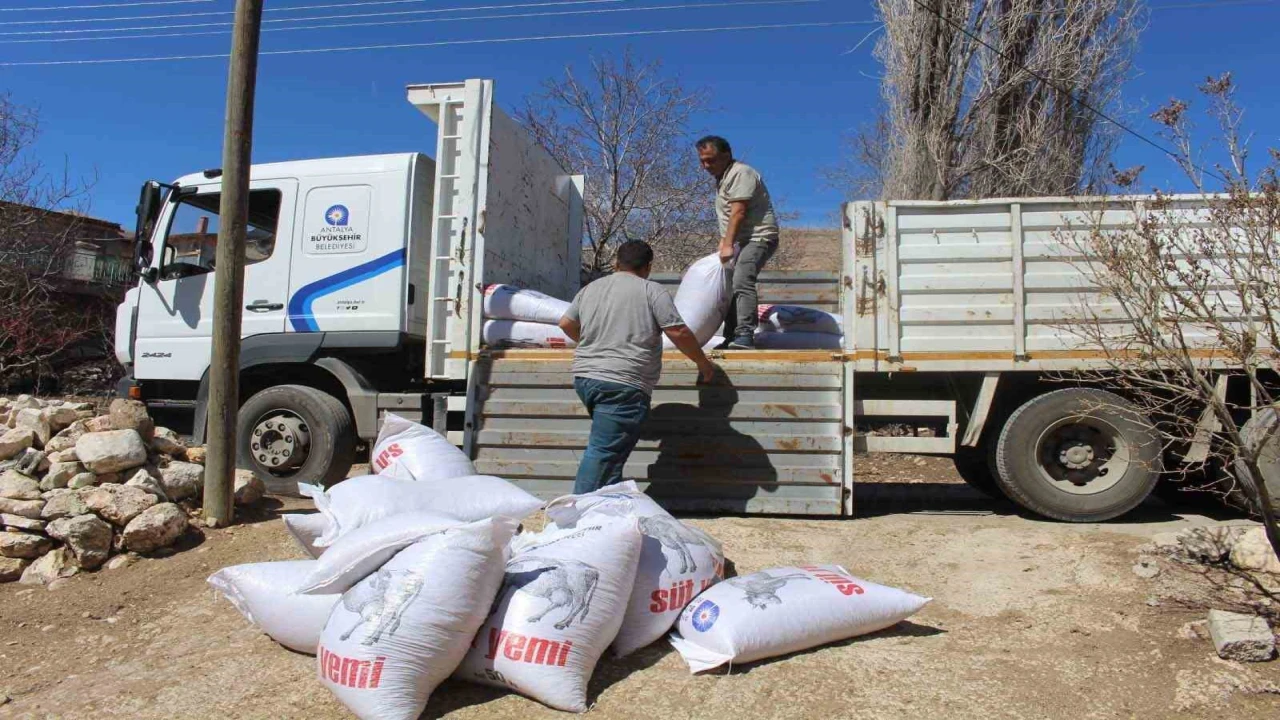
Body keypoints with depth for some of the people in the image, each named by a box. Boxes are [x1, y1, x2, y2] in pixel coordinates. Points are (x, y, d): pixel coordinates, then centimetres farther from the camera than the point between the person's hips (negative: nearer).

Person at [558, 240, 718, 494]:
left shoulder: (590, 288, 18)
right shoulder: (651, 290, -1)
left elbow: (566, 324, 28)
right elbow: (679, 333, -4)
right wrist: (704, 364, 10)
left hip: (584, 377, 7)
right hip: (622, 384, -7)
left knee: (610, 450, 17)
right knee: (603, 452, -9)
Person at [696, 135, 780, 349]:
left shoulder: (740, 173, -12)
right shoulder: (721, 179, 20)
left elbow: (738, 213, -20)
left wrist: (728, 245, -22)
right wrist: (723, 243, 17)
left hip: (759, 237, -10)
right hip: (742, 241, 10)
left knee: (742, 281, -26)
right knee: (730, 286, 6)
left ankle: (745, 334, -33)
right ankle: (731, 339, 10)